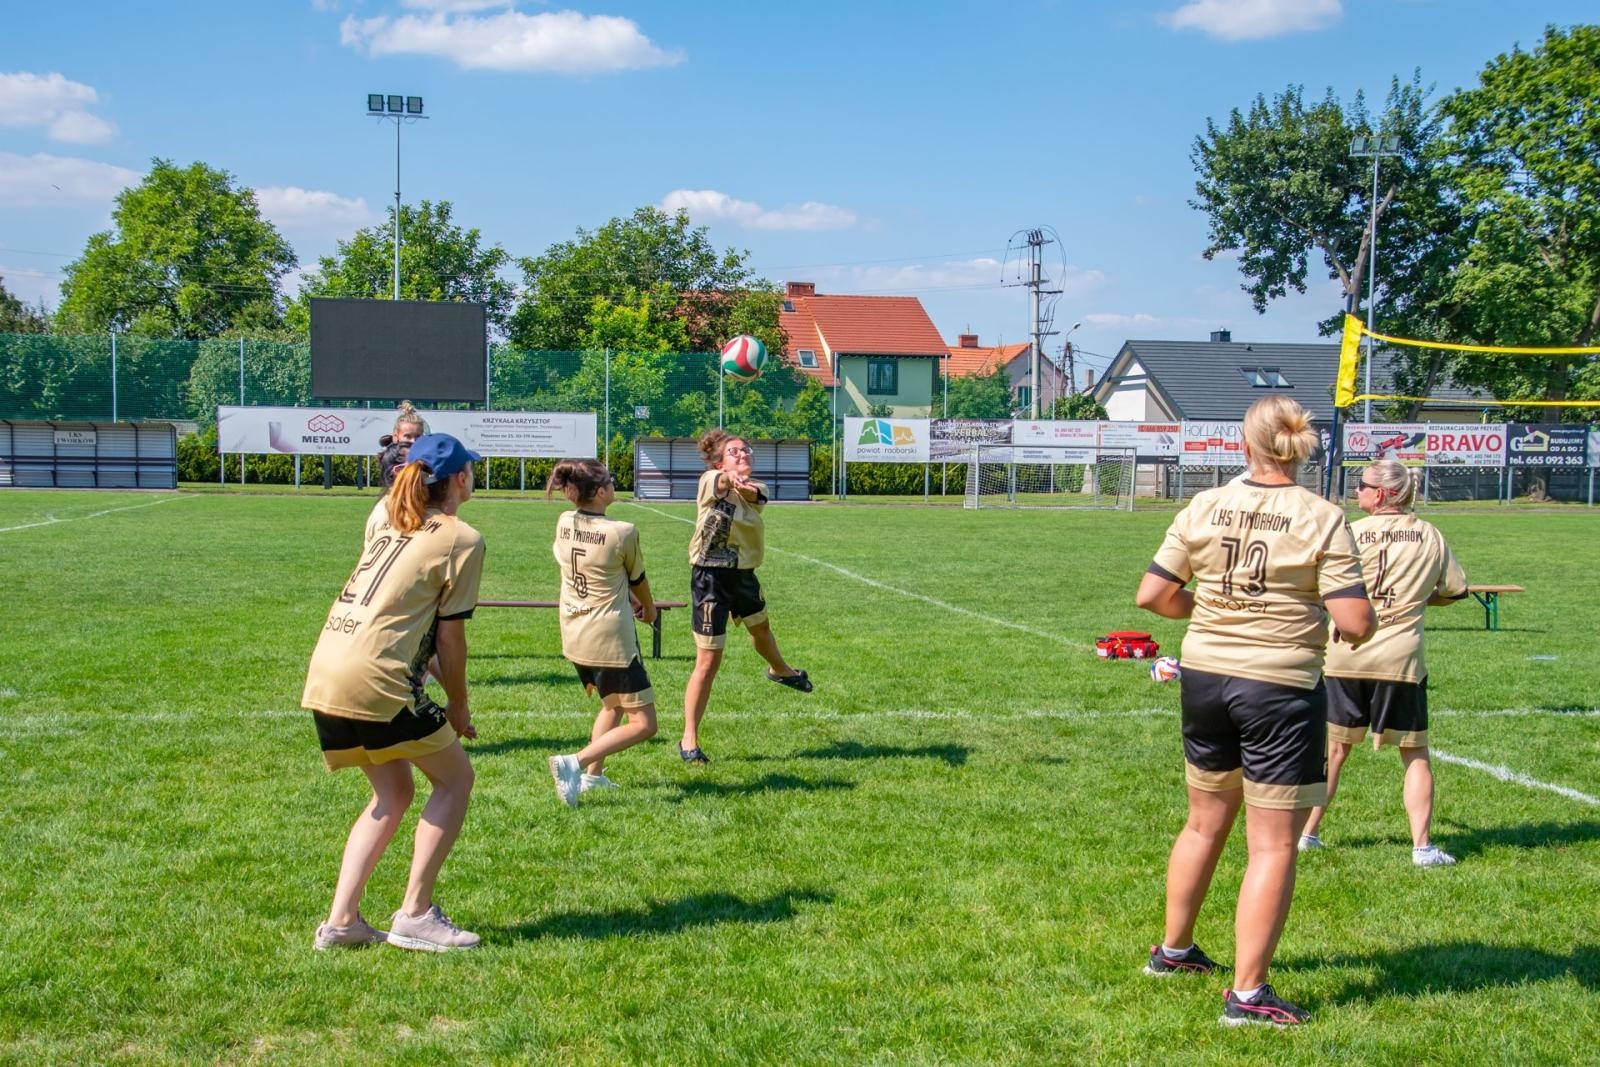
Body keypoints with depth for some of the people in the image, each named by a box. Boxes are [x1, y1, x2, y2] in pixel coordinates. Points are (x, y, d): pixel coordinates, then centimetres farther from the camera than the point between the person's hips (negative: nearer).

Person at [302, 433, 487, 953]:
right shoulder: (462, 539, -1)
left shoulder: (392, 528, 23)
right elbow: (449, 636, -2)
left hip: (322, 676, 8)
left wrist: (444, 700, 25)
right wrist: (458, 707, 11)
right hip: (373, 681, -8)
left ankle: (341, 921, 14)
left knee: (393, 793, 21)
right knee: (455, 776, 9)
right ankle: (414, 914, 6)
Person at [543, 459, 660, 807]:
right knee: (643, 724, -1)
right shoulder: (623, 532, -18)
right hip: (610, 640, -8)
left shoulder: (564, 523, -2)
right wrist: (649, 609, 22)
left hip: (574, 636, 8)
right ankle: (575, 762, -16)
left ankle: (593, 775, 24)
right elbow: (638, 579, 2)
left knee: (612, 704, 29)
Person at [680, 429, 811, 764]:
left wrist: (743, 487, -51)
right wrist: (729, 477, -64)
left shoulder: (756, 491, -1)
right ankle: (689, 739, 7)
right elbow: (720, 482, -39)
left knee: (760, 626, 34)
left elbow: (752, 494, -26)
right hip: (711, 576, -6)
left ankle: (779, 670, 68)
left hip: (744, 574, 6)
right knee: (708, 661, -6)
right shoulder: (711, 482, -14)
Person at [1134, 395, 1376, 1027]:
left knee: (1204, 824, 22)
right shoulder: (1322, 519, -11)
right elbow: (1355, 624, -16)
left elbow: (1151, 595, 0)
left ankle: (1173, 950, 38)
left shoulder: (1203, 508, -1)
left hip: (1204, 676, 5)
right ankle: (1247, 994, 5)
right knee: (1273, 844, 4)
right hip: (1280, 686, -5)